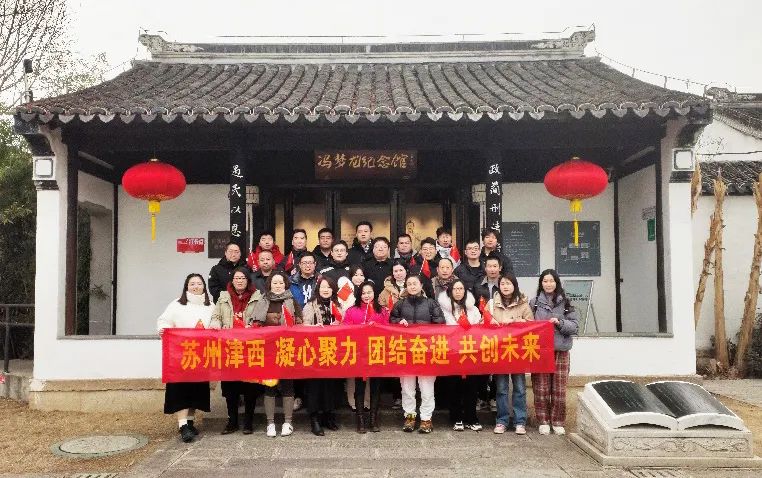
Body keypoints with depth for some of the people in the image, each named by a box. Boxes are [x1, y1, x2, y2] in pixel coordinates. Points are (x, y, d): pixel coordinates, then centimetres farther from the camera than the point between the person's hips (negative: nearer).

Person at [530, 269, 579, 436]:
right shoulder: (534, 303, 7)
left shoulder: (565, 303, 7)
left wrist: (560, 323, -11)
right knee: (541, 388, 0)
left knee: (559, 389, 1)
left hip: (561, 351, 0)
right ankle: (543, 421, 12)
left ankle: (558, 422, 14)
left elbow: (575, 326, 3)